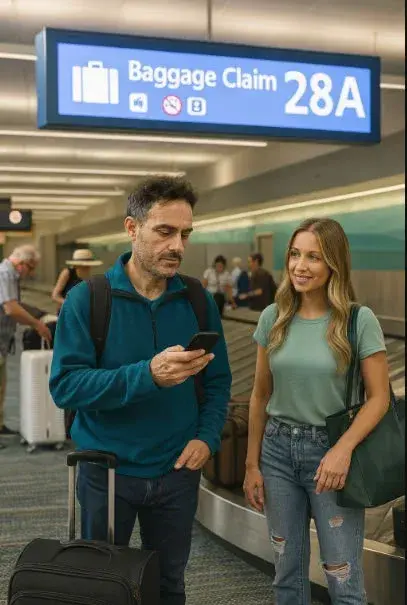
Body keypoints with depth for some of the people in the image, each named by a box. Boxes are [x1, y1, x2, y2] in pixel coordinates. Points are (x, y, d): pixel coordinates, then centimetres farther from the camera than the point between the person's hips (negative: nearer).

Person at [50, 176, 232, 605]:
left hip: (177, 472, 3)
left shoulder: (199, 302, -2)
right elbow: (64, 385, -21)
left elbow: (218, 381, 5)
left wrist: (207, 437, -12)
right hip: (106, 472, -2)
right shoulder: (86, 299, -13)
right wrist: (147, 375, -33)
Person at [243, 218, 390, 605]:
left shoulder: (359, 320, -10)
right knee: (287, 570, 15)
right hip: (277, 449, 4)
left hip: (330, 450, -3)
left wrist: (344, 449, -22)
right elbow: (260, 396, 7)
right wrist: (252, 464, 7)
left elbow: (378, 397, -8)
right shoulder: (273, 317, 1)